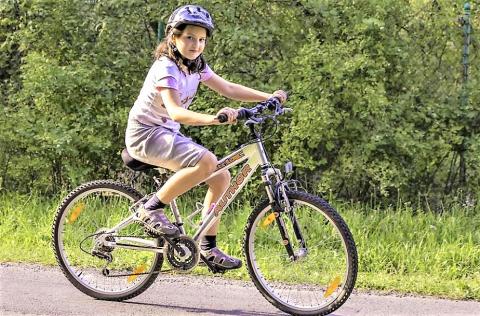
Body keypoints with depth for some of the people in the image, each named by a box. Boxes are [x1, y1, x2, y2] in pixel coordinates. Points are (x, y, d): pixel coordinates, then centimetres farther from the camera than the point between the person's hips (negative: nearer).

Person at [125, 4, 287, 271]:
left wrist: (268, 97, -4)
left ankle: (208, 248, 8)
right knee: (206, 161, -31)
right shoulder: (166, 68, -22)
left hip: (168, 134, 9)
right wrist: (212, 118, -51)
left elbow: (228, 89, 8)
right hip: (145, 133, -9)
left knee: (221, 178, -2)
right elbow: (175, 112, -36)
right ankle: (151, 209, -17)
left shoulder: (196, 65, 5)